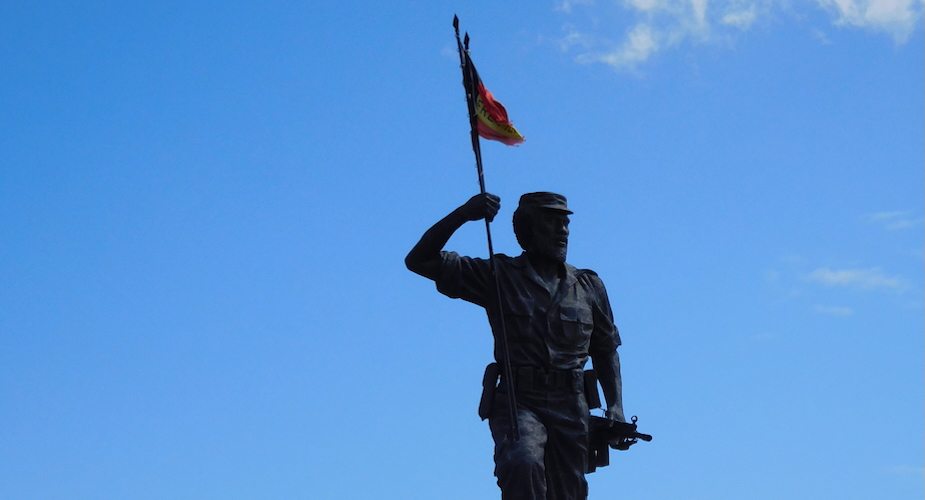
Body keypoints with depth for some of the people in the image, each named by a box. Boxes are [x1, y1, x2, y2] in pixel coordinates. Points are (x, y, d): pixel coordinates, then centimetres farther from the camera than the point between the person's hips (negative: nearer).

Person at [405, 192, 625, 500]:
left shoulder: (588, 287, 12)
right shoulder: (499, 276, 2)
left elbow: (606, 351, 21)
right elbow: (419, 261, -4)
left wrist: (616, 406, 7)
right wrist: (461, 215, -17)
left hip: (570, 408, 3)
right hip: (518, 402, -3)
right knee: (522, 464, -32)